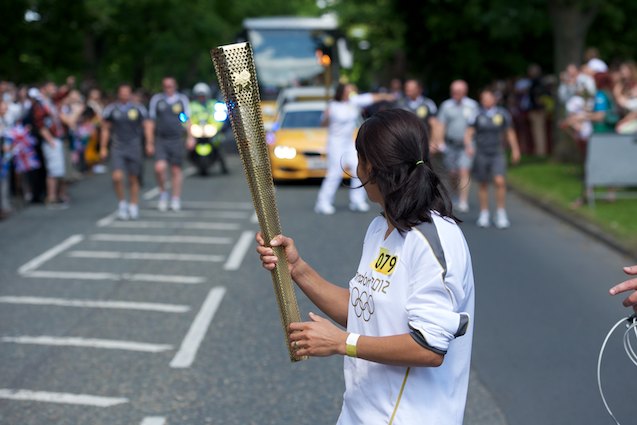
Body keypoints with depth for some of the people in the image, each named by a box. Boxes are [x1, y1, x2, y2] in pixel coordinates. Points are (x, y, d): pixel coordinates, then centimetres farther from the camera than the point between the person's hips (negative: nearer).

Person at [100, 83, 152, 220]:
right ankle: (122, 203, 5)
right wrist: (103, 148, 8)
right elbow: (105, 129, 11)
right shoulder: (110, 109, 4)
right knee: (117, 177, -15)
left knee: (133, 179, 7)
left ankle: (134, 207, 20)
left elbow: (147, 126, 6)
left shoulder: (138, 108, 2)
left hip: (134, 147, 0)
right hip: (117, 148, 0)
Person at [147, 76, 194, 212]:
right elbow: (152, 122, 8)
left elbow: (187, 120, 7)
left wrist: (190, 137, -7)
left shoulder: (182, 99, 5)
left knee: (176, 170, 4)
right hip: (161, 141, 0)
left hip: (177, 141, 0)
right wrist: (150, 142, 4)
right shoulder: (156, 99, 4)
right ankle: (163, 193, 7)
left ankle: (176, 200, 14)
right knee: (159, 168, -16)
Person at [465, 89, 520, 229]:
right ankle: (484, 214, 21)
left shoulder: (502, 114, 1)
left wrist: (515, 149, 18)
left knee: (500, 181, -16)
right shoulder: (477, 115, -3)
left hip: (497, 154, 0)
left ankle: (501, 213, -4)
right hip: (481, 154, 0)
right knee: (483, 185, 8)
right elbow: (468, 133, -4)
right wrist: (468, 146, -23)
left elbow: (510, 132, 13)